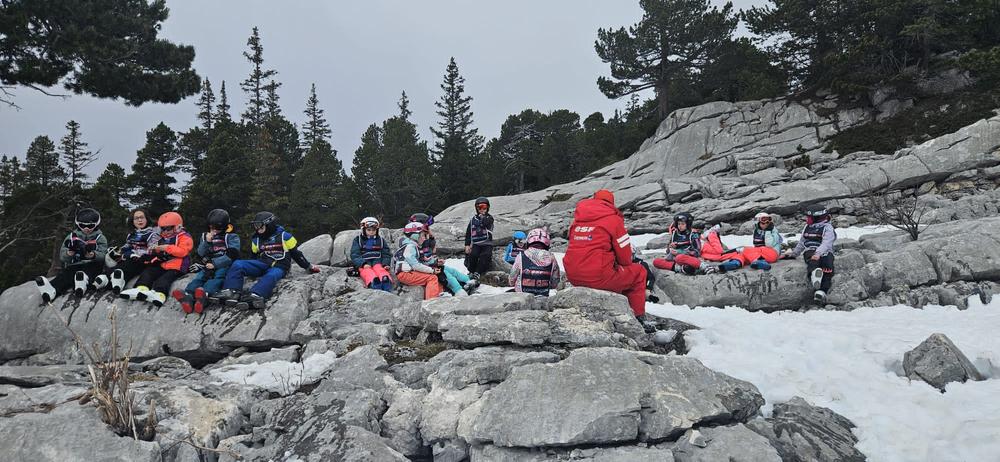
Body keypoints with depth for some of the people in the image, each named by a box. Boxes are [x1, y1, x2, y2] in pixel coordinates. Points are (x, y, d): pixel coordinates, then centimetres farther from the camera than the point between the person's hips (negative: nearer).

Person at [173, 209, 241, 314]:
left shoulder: (232, 237, 5)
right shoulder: (205, 236, 21)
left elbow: (231, 255, -9)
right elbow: (200, 254, 13)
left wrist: (215, 264, -16)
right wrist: (207, 242, -5)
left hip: (224, 265, -4)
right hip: (209, 265, 4)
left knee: (218, 277, -34)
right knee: (200, 276, -26)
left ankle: (205, 294, -65)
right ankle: (188, 295, -55)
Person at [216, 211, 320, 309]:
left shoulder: (284, 236, 3)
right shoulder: (256, 239, 18)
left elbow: (296, 253, 8)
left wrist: (308, 267, 10)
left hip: (279, 267, -5)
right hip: (262, 264, 5)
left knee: (271, 276, -41)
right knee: (237, 264, -18)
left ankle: (255, 295, -67)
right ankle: (231, 291, -38)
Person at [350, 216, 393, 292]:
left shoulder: (380, 240, 20)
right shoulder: (358, 240, 12)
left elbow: (387, 254, 19)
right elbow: (354, 255, 2)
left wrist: (385, 264, -3)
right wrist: (363, 264, -16)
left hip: (377, 262, 2)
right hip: (363, 265, -2)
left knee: (381, 270, -32)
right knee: (368, 272, -34)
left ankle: (386, 282, -61)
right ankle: (374, 283, -64)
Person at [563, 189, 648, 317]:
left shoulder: (577, 219, 15)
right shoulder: (613, 219, -2)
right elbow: (625, 257, 0)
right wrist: (625, 265, 24)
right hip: (598, 277, -6)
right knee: (639, 272, 17)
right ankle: (638, 316, 17)